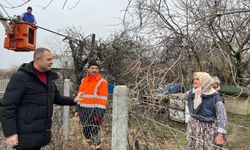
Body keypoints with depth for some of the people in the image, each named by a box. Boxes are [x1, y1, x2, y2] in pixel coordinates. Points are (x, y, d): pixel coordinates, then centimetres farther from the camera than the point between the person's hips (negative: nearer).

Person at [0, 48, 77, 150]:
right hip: (26, 135, -7)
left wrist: (73, 101, 5)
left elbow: (57, 98, 19)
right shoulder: (20, 77, -13)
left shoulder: (49, 77, 10)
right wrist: (10, 132, -20)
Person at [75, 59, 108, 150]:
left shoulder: (102, 82, -8)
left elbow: (103, 99, -13)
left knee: (94, 133, -9)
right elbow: (79, 94, 21)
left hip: (95, 110, -7)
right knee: (86, 131, 15)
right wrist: (78, 108, 18)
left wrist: (100, 113, -19)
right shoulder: (83, 80, 12)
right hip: (83, 109, 7)